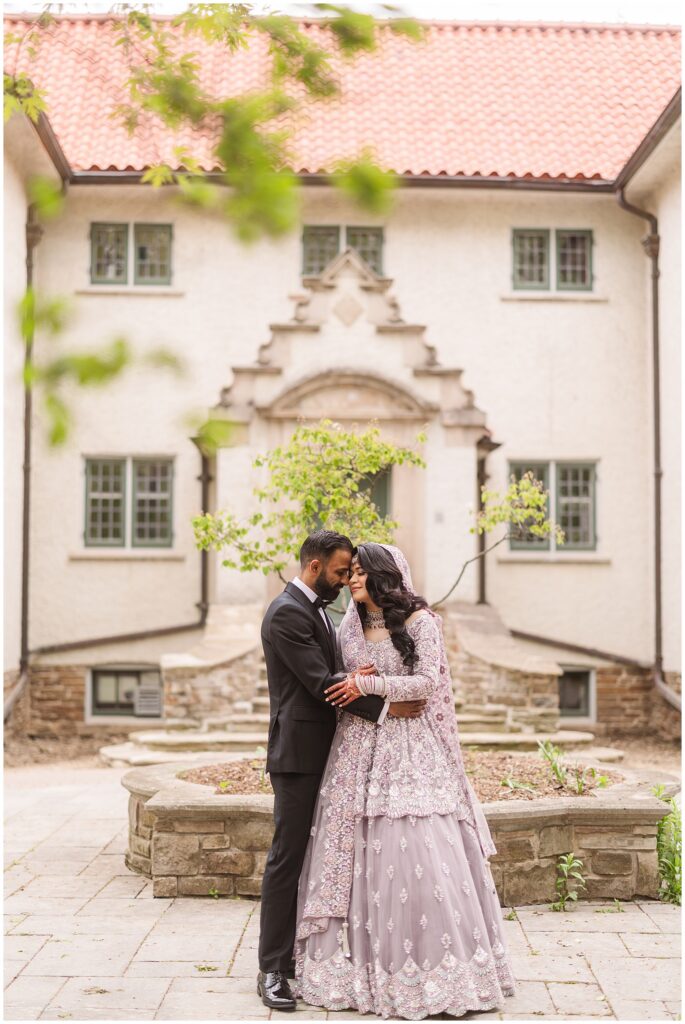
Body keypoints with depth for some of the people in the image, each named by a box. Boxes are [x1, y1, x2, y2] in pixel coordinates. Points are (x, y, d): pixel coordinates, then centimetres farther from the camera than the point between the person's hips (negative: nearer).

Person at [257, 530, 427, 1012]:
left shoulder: (318, 610, 16)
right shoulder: (286, 613, -14)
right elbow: (321, 682, -20)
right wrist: (385, 708, -20)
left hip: (323, 753, 9)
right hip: (299, 754, -9)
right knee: (287, 858, -5)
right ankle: (273, 970, 1)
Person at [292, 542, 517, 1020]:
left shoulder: (420, 621, -3)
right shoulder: (351, 625, 13)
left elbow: (428, 681, -10)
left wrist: (368, 684, -12)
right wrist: (350, 689, -3)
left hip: (410, 751, -5)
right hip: (359, 748, 5)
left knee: (418, 851, -8)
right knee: (357, 850, 1)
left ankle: (432, 962, 2)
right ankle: (359, 960, 9)